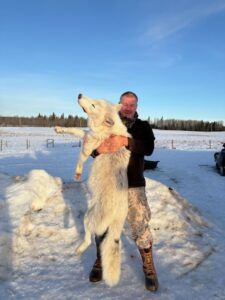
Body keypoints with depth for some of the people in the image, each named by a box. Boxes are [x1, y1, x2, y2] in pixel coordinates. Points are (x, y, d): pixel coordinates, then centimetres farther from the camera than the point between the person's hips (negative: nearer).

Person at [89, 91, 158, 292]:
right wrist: (98, 148, -25)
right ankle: (100, 262, 34)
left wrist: (125, 141, -30)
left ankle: (149, 269, 21)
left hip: (133, 185, -1)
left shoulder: (143, 127, 4)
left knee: (140, 227, 0)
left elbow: (149, 148, -14)